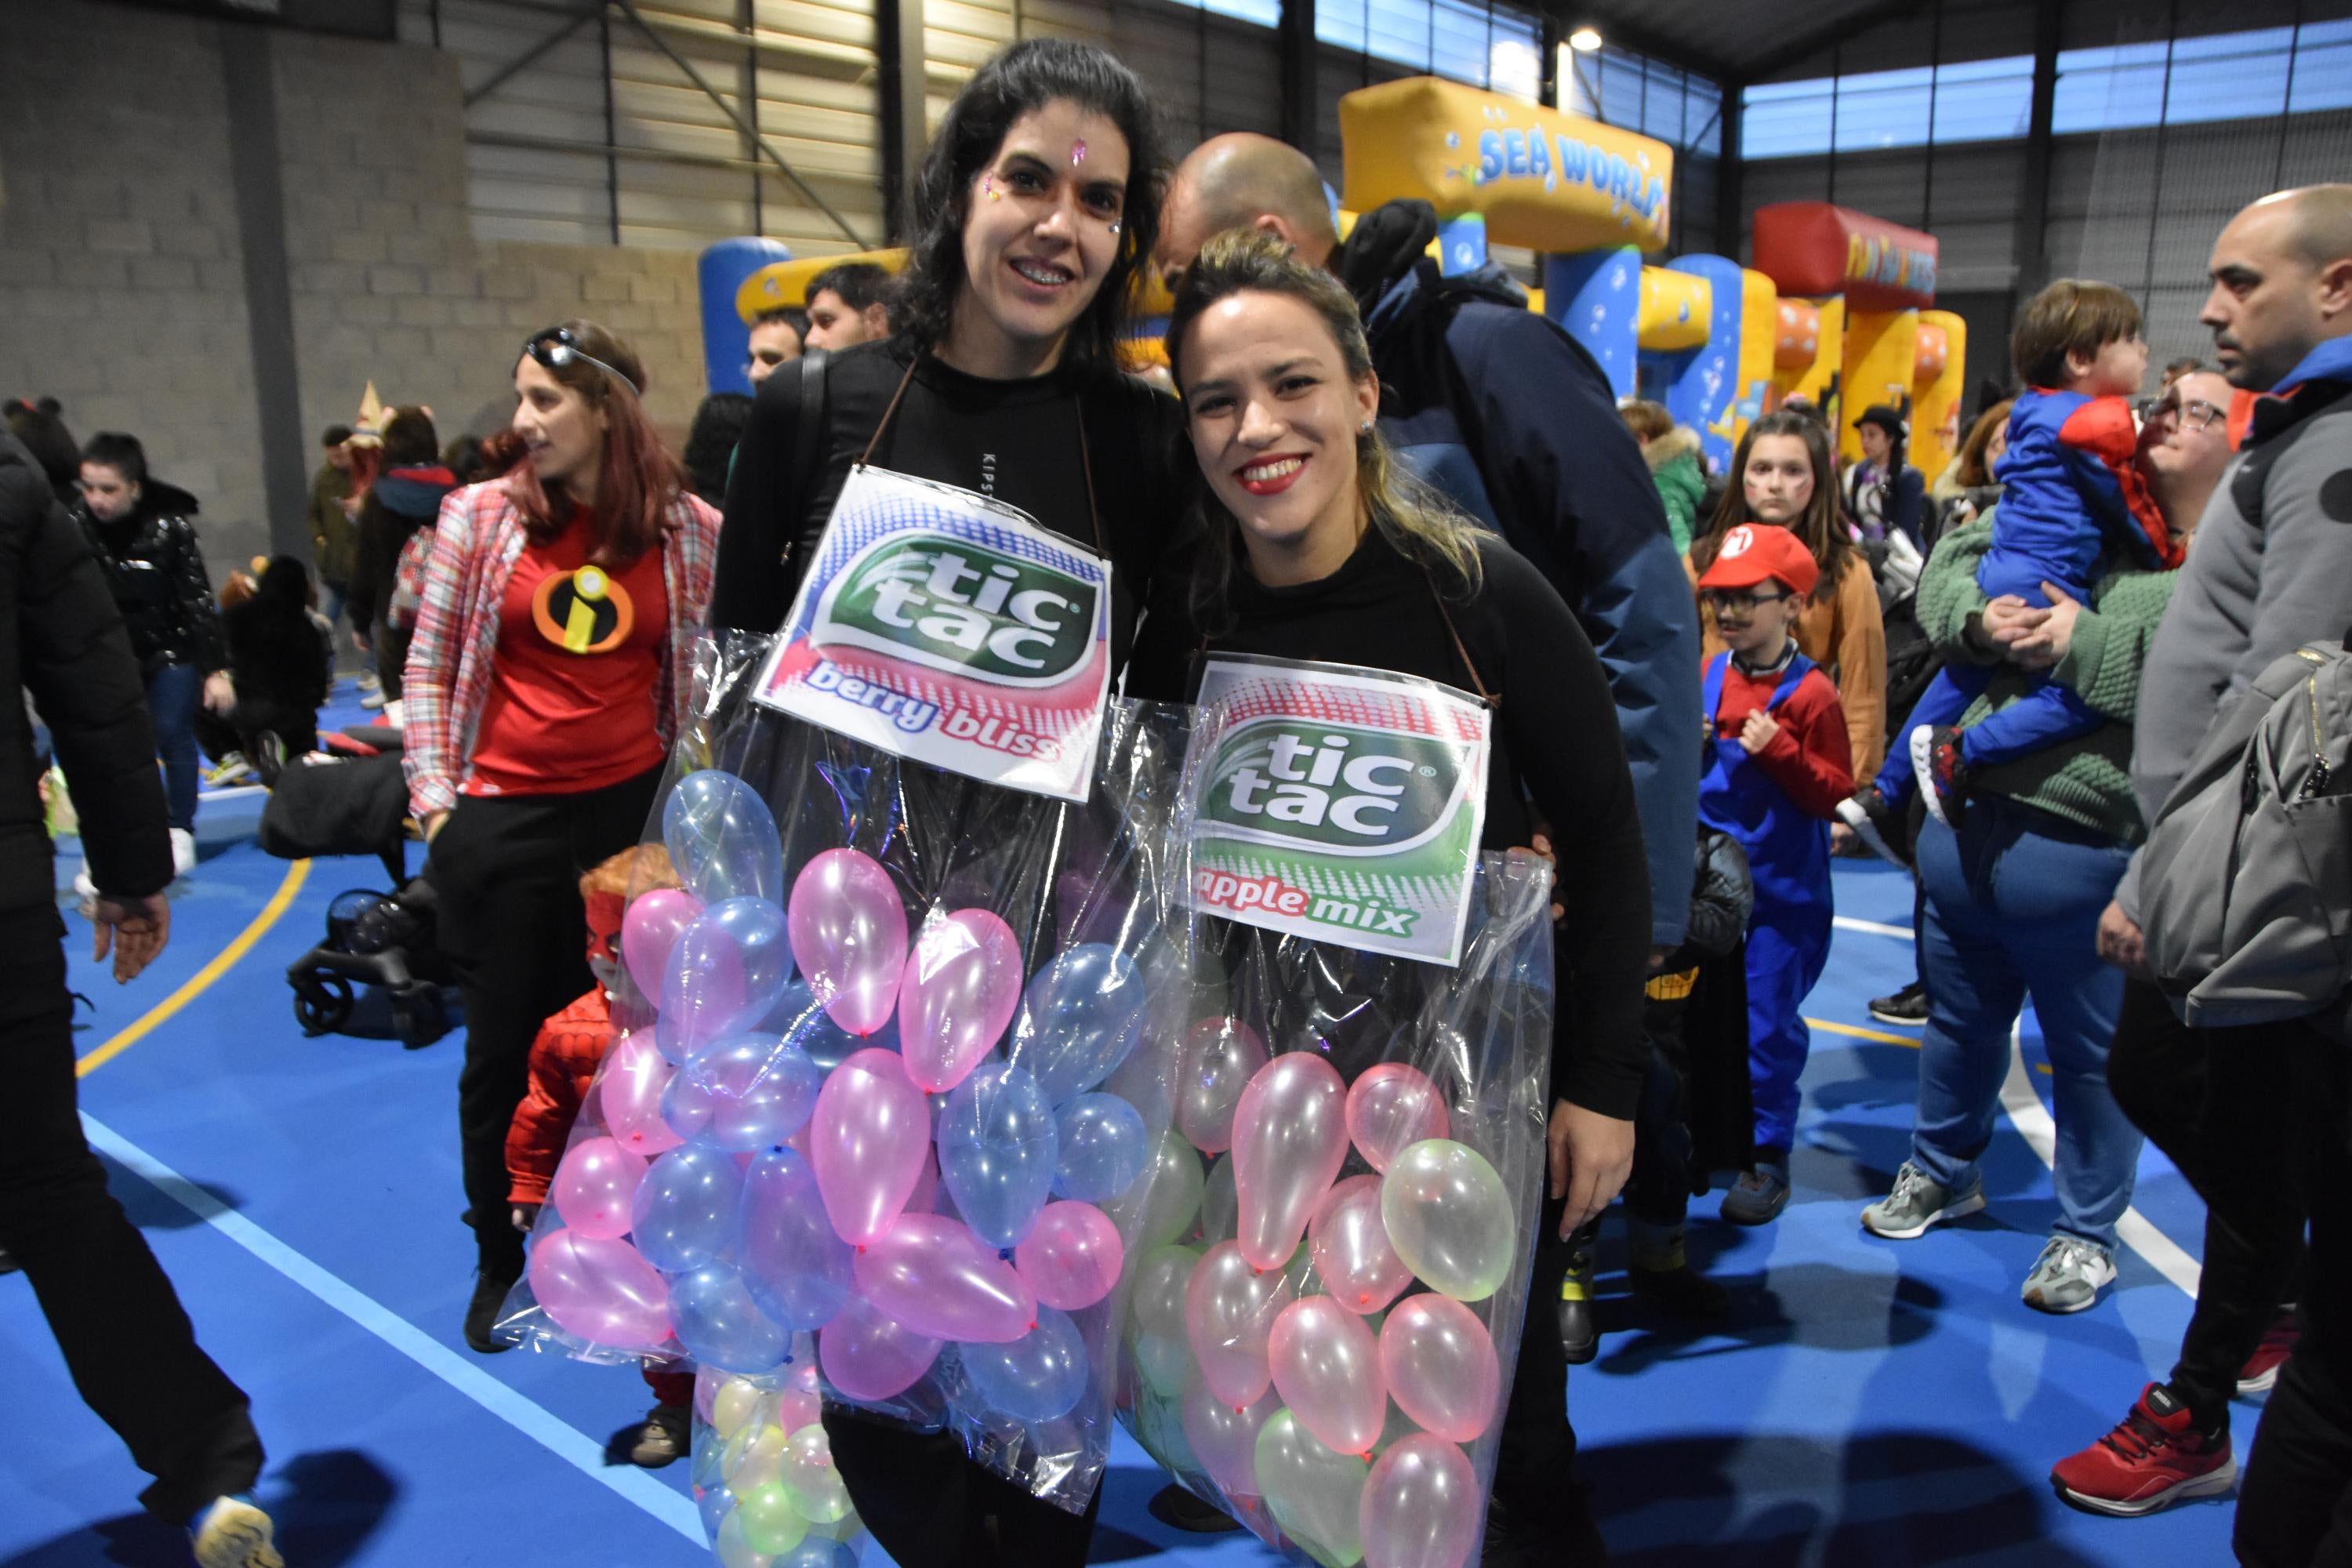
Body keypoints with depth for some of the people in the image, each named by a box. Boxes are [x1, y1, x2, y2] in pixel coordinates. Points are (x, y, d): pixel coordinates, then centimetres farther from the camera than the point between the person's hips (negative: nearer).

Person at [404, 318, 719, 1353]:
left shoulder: (686, 530, -1)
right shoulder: (480, 515, -1)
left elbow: (712, 670, 8)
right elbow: (430, 665, 5)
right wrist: (434, 793, 0)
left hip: (636, 809, 0)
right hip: (504, 819, 0)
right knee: (504, 1050, 9)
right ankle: (500, 1259, 29)